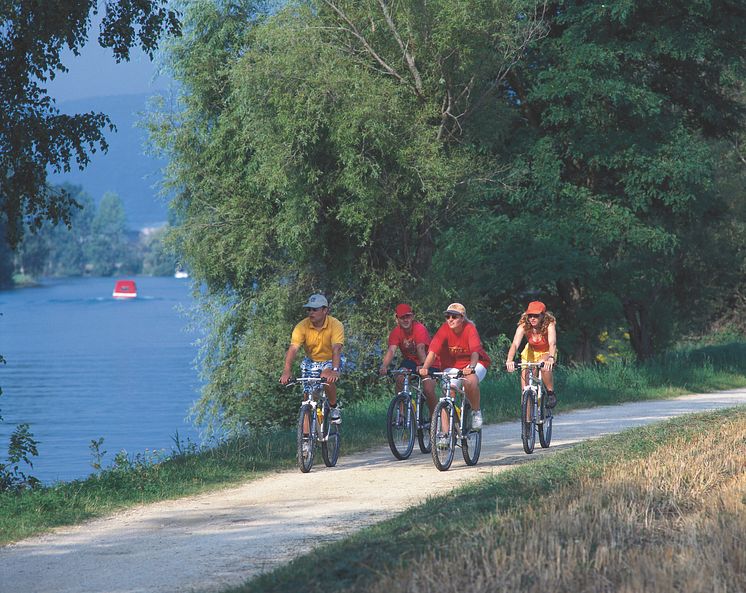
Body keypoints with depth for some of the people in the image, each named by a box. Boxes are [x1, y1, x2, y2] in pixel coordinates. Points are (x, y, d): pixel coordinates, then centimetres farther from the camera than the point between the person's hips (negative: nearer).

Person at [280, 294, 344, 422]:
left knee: (327, 378, -32)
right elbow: (293, 349, -29)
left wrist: (334, 370, -54)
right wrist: (286, 372, -44)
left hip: (330, 361, -3)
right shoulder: (302, 326, -19)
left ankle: (334, 408, -7)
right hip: (311, 362, 3)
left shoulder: (335, 325, -24)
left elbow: (336, 349, -37)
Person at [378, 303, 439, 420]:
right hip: (410, 361, 4)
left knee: (428, 389, -22)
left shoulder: (420, 329, -24)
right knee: (400, 379, -25)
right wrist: (384, 366, -45)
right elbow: (392, 350, -26)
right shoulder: (396, 332, -12)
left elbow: (421, 348, -39)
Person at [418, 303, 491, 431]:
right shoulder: (445, 329, -16)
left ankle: (476, 412, -9)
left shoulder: (470, 329, -22)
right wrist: (425, 367, -44)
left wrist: (471, 368, -56)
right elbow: (433, 350, -26)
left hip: (474, 363, -3)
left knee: (470, 381, -35)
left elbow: (475, 352, -36)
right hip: (452, 365, 3)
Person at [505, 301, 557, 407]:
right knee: (525, 373, -19)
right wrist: (509, 360, -56)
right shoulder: (523, 326, -26)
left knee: (545, 368, -33)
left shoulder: (549, 325, -30)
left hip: (546, 352, -2)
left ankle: (551, 394, -12)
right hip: (531, 351, 2)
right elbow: (515, 344, -38)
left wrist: (550, 359, -66)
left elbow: (552, 343, -45)